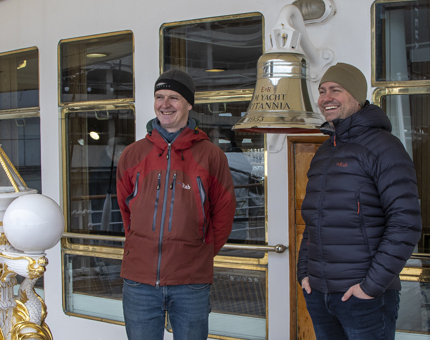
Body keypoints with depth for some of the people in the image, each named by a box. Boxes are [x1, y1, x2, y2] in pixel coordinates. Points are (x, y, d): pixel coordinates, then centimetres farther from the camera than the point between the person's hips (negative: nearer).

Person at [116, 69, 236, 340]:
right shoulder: (132, 155, 6)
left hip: (191, 284, -1)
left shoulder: (210, 155, 1)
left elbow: (224, 213, 7)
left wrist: (202, 252, 8)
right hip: (139, 280, 2)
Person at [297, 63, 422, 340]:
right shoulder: (324, 153, 14)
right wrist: (304, 273, 10)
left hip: (366, 298, -7)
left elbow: (406, 223, -15)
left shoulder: (383, 146, -9)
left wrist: (374, 284, -18)